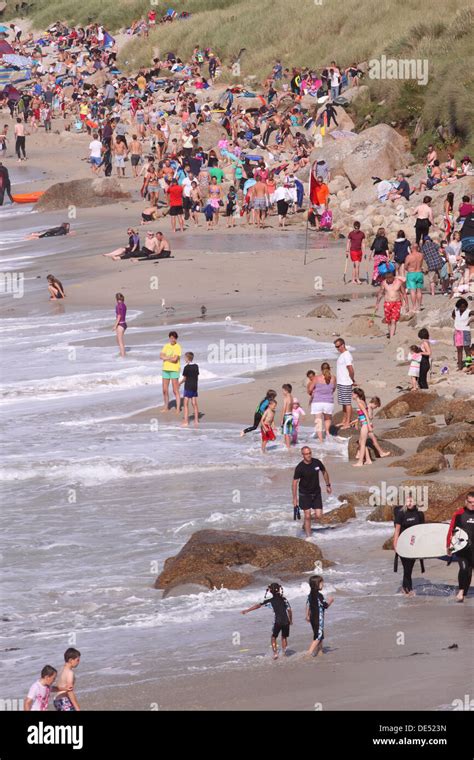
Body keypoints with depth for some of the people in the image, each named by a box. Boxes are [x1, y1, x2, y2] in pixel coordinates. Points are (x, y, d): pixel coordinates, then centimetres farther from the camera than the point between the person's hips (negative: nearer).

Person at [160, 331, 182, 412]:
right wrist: (170, 358, -13)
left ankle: (178, 408, -1)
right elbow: (161, 356, -1)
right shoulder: (166, 346, 9)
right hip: (165, 369, 6)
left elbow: (175, 359, -18)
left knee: (175, 391, -5)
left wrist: (166, 358, -5)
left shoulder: (178, 347, -8)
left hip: (174, 370, -6)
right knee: (165, 390, 9)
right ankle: (166, 407, 21)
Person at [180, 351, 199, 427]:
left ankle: (186, 421, -7)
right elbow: (197, 376, 10)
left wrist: (180, 383, 9)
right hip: (195, 386, 6)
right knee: (194, 404, 11)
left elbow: (184, 378, -8)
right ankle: (196, 420, 12)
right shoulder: (196, 366, 4)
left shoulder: (186, 367, -13)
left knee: (186, 404, -2)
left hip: (188, 387, -6)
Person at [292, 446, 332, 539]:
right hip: (304, 494, -3)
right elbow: (294, 483, -13)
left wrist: (328, 485, 15)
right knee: (307, 516, -5)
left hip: (316, 493, 3)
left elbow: (324, 472, 12)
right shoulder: (299, 468, -18)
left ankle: (305, 525, 28)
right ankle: (308, 536, 8)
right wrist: (295, 498, -14)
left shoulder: (317, 462, -8)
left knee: (318, 516, -2)